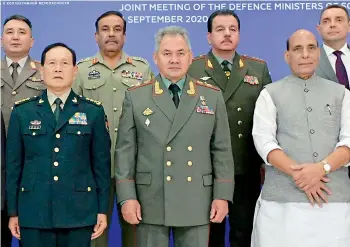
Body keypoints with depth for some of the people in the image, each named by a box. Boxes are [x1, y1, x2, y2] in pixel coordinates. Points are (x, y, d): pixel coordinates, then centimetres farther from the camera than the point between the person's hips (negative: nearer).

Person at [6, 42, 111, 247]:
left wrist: (103, 209, 0)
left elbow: (102, 163, 3)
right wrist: (13, 211, 3)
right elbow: (13, 165, 6)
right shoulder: (22, 112, 5)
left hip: (79, 213, 0)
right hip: (33, 213, 1)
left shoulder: (94, 111, 3)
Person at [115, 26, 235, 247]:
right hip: (150, 202, -1)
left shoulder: (213, 96, 6)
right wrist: (127, 197, -5)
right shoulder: (135, 97, 2)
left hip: (197, 203, 1)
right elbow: (125, 151, 1)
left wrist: (222, 195, 0)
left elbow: (222, 150, 5)